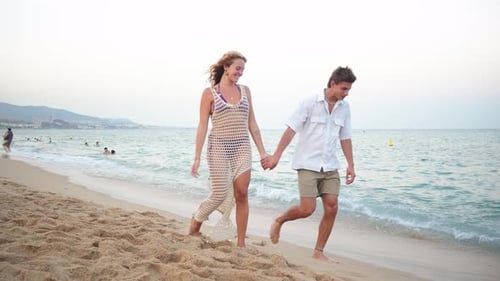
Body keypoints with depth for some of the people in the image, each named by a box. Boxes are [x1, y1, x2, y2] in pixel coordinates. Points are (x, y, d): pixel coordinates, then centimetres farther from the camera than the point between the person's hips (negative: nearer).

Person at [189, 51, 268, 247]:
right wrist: (197, 157, -7)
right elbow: (202, 126, -2)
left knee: (241, 194, -4)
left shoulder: (245, 91, 10)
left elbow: (252, 124, 11)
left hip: (242, 149, 3)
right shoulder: (209, 93, 0)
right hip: (219, 148, -3)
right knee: (220, 194, -3)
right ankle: (195, 224, 26)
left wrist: (262, 152, 7)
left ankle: (241, 243, 5)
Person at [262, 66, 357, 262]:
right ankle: (279, 221, 20)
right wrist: (277, 155, -14)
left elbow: (345, 138, 13)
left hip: (330, 166, 5)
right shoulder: (310, 102, -9)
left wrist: (350, 165, 7)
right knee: (307, 209, -10)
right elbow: (291, 130, -10)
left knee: (332, 207, -3)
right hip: (308, 164, -5)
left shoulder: (344, 108, 7)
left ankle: (318, 252, 11)